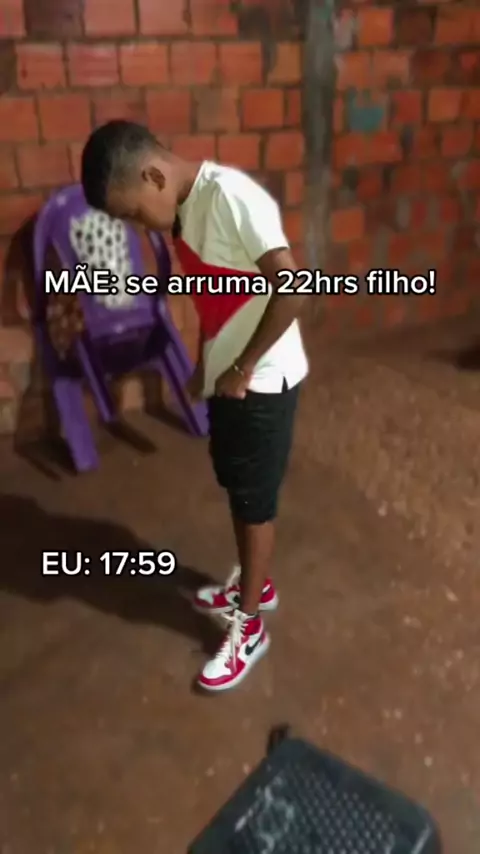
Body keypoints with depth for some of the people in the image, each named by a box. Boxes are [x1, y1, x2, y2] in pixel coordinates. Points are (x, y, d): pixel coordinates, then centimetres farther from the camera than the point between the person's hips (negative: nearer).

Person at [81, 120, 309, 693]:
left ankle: (249, 627, 23)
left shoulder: (230, 196, -23)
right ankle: (255, 586, 42)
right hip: (225, 377, 8)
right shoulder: (184, 209, 5)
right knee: (235, 487, 20)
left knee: (254, 499, 4)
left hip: (262, 380, -8)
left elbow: (293, 287, -28)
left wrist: (243, 367, -20)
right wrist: (204, 367, 16)